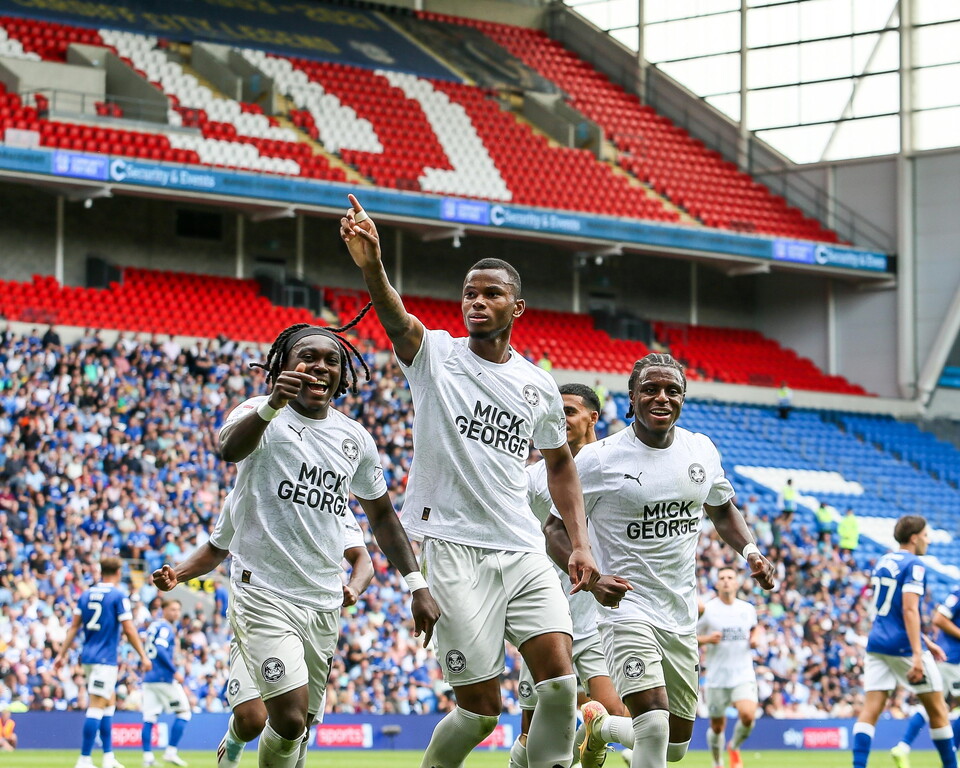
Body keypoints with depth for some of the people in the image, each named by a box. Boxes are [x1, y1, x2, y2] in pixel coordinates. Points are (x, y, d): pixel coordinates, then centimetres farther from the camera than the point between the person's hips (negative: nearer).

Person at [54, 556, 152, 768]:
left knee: (109, 702, 18)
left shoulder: (86, 595, 9)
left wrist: (62, 654, 13)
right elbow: (129, 630, -11)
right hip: (105, 659, -7)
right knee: (97, 706, -8)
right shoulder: (118, 596, -8)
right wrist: (143, 656, -6)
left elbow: (74, 627, 9)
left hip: (88, 656, 7)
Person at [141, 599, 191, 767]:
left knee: (149, 718, 3)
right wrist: (174, 671, -19)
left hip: (149, 678, 8)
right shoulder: (165, 627, -9)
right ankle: (170, 751, -3)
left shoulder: (153, 626, 17)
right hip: (164, 677, -8)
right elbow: (161, 650, -21)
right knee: (184, 713, 3)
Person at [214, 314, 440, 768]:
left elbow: (381, 513, 22)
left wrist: (417, 585, 12)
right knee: (290, 718, -19)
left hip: (325, 603, 6)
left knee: (300, 723, 10)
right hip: (265, 592, -6)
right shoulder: (262, 414, -8)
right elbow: (230, 448, -33)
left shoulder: (355, 438, 10)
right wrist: (272, 406, -53)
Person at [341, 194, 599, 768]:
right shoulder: (434, 355, 0)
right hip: (456, 548, -4)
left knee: (560, 679, -12)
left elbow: (560, 463, 26)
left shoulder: (539, 386, 11)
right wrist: (371, 264, -44)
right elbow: (395, 316, -22)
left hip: (524, 551, 4)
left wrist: (580, 542, 15)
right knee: (482, 708, -6)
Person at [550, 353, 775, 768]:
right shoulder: (598, 459, -11)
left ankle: (600, 725, 42)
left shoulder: (701, 450, 4)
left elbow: (722, 509, 22)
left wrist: (750, 551, 3)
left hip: (681, 615, 6)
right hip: (628, 607, -6)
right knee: (655, 726, -25)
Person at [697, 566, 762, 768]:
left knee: (748, 715, -22)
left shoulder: (747, 609, 6)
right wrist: (707, 639, -18)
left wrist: (755, 638, 6)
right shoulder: (707, 609, -4)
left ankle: (735, 747, 9)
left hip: (743, 676, 1)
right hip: (717, 677, -1)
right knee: (717, 726, 6)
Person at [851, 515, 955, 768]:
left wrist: (924, 641, 28)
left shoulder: (883, 562, 16)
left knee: (871, 710, -2)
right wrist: (917, 655, -24)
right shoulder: (914, 565, -9)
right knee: (937, 709, 7)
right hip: (903, 646, -7)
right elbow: (909, 610, -20)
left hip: (878, 643, 7)